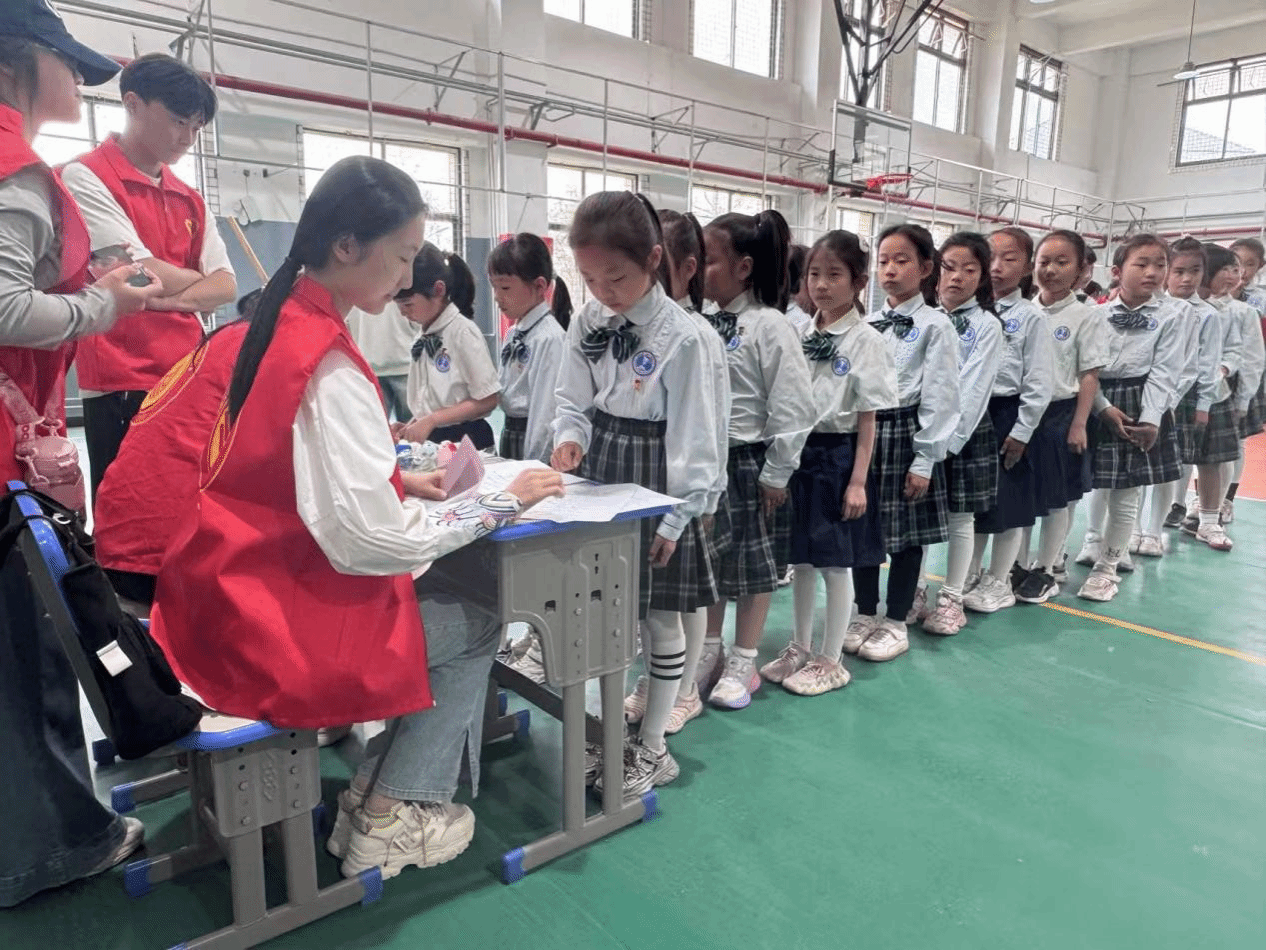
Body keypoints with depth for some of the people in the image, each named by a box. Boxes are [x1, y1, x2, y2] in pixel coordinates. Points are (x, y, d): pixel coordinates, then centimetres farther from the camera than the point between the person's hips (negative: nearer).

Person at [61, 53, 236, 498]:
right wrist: (197, 279, 6)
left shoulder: (189, 199, 16)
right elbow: (146, 275, -13)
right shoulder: (85, 177, -4)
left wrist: (171, 298, -11)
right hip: (121, 389, -6)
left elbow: (226, 286, 6)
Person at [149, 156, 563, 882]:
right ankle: (388, 821, 16)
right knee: (474, 629, 7)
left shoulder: (274, 324, 3)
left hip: (235, 597, 8)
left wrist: (400, 481, 4)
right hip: (278, 625, -8)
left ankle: (383, 791, 24)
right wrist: (502, 504, -16)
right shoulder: (331, 367, -25)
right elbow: (372, 541, -26)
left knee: (439, 600, 16)